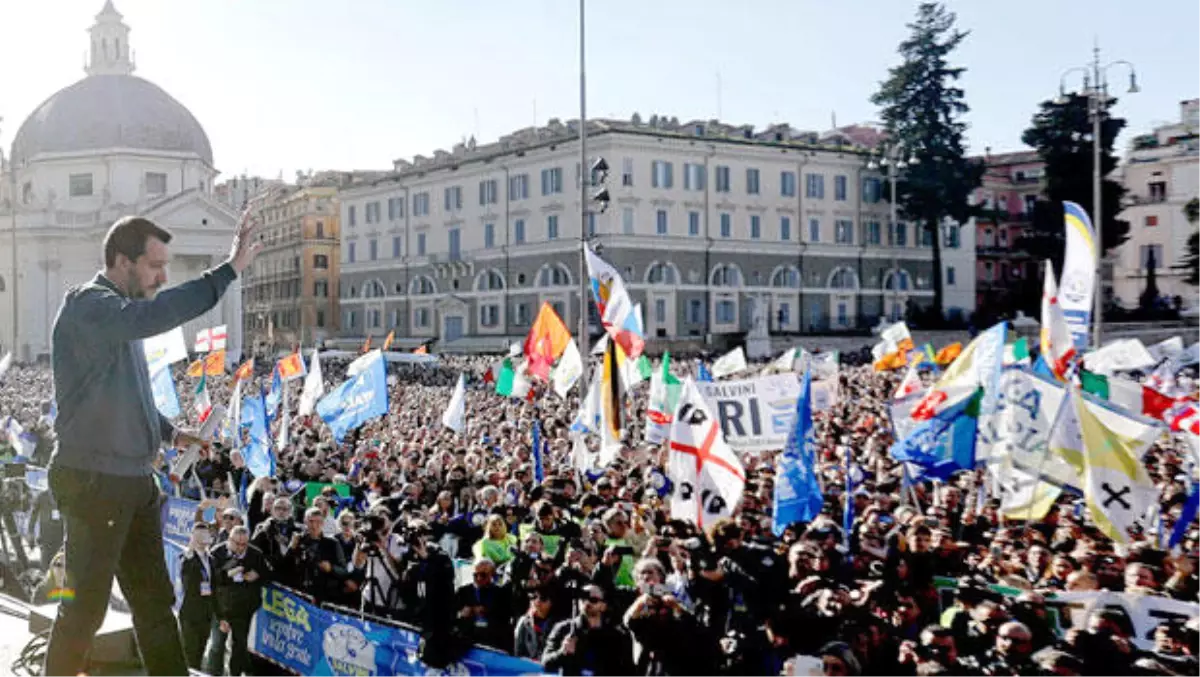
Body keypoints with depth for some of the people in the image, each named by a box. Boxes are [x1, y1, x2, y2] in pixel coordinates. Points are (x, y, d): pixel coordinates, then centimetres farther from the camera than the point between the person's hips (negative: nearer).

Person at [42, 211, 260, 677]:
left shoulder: (120, 313, 15)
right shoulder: (87, 304, -14)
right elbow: (150, 318, -36)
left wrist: (169, 432, 9)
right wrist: (230, 270, -37)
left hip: (134, 480, 9)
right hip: (94, 481, -9)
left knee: (155, 600, 14)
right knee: (86, 605, 2)